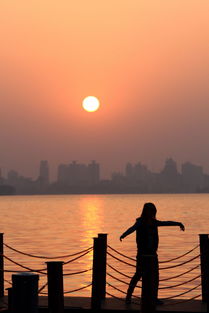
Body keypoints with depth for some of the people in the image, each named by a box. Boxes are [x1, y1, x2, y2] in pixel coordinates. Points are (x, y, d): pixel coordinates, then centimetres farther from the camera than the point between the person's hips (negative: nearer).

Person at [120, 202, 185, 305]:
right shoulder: (140, 222, -13)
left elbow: (166, 223, 23)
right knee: (139, 274, -9)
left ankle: (154, 297, 12)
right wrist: (123, 235, -54)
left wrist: (178, 223, 33)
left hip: (152, 252, 6)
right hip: (142, 252, -6)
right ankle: (128, 295, 4)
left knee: (155, 275, 3)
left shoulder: (153, 222, 7)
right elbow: (132, 229, -34)